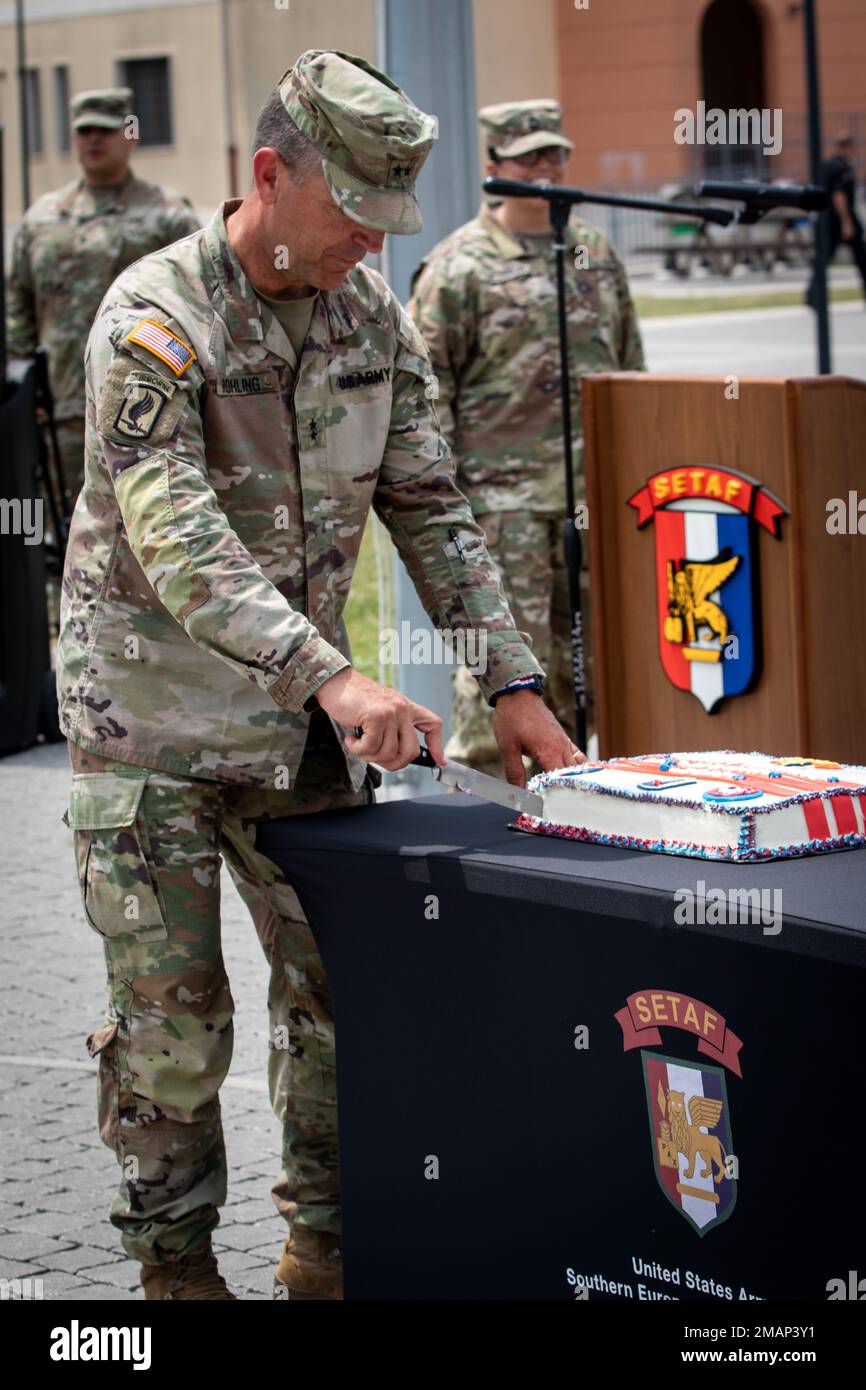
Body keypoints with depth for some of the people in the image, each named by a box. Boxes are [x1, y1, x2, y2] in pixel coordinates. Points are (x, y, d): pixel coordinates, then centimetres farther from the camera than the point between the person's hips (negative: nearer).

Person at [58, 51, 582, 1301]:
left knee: (340, 987, 8)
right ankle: (175, 1258, 16)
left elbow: (429, 508, 7)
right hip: (153, 724, -6)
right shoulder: (153, 320, -20)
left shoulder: (373, 316, 1)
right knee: (172, 1012, 0)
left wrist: (512, 681, -2)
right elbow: (176, 539, -30)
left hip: (297, 720, 6)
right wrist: (333, 677, -41)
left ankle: (326, 1245, 22)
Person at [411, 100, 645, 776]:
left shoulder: (596, 254, 14)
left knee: (583, 651, 9)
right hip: (502, 490, -6)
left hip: (594, 491, 6)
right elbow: (425, 385, -5)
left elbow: (631, 366, 22)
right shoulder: (459, 266, -4)